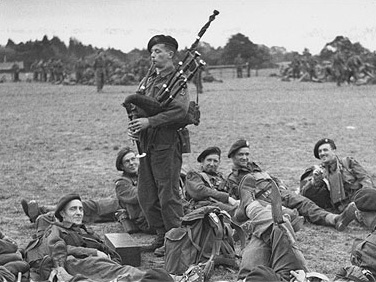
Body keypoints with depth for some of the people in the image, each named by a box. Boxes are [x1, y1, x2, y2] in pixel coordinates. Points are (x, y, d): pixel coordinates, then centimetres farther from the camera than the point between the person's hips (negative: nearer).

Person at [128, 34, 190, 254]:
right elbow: (138, 107, 21)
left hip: (167, 143, -8)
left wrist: (150, 121, -22)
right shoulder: (149, 80, 17)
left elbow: (180, 111, -21)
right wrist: (134, 125, 0)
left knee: (168, 194, -4)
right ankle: (162, 236, 22)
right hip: (147, 143, 8)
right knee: (146, 195, 11)